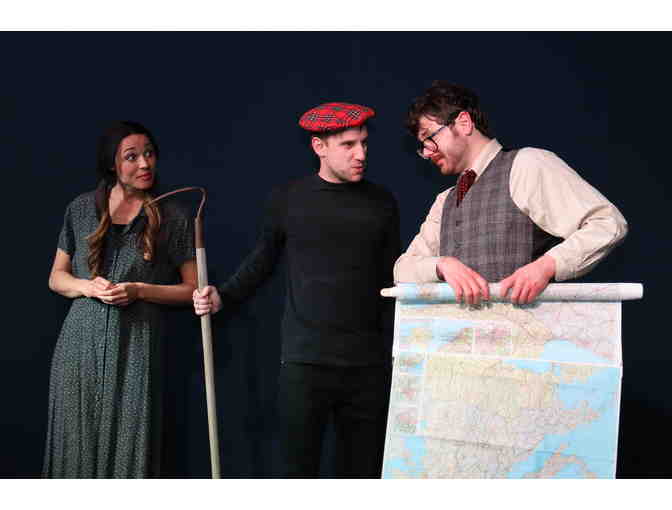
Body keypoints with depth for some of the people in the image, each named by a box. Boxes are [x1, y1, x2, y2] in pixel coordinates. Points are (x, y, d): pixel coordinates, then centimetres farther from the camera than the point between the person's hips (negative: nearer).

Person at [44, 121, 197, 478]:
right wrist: (87, 287, -8)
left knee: (129, 446, -1)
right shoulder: (82, 210, 7)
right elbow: (56, 278, 13)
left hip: (135, 345, -2)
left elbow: (191, 288, 4)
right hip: (81, 342, 2)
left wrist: (140, 291, -10)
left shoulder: (172, 219, 1)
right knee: (77, 445, 5)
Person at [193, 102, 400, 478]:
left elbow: (392, 282, 8)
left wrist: (397, 352, 4)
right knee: (299, 468, 1)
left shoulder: (382, 203, 5)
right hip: (305, 361, -1)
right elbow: (263, 261, 11)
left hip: (368, 363, 2)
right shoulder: (288, 200, 1)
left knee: (364, 469, 8)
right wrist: (223, 298, -4)